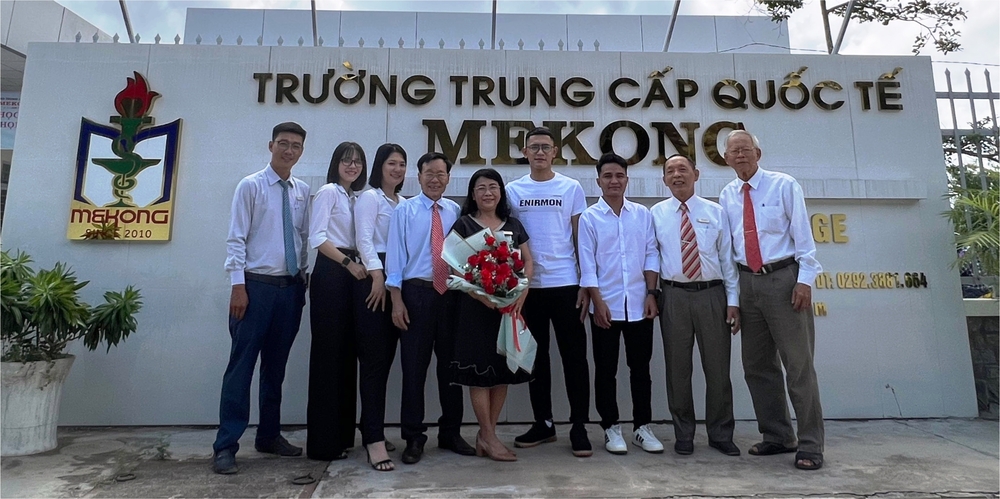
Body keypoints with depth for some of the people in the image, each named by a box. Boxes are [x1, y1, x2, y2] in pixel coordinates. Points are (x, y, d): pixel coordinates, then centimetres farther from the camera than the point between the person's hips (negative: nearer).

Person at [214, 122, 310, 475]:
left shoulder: (303, 191, 10)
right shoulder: (251, 186, -3)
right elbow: (236, 239, -6)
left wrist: (303, 280, 9)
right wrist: (238, 286, -13)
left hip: (291, 287, 5)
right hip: (257, 285, -4)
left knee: (276, 366, 13)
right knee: (242, 365, -2)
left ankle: (269, 435, 26)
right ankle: (226, 445, 8)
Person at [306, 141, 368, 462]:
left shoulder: (357, 197, 19)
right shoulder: (328, 192, -3)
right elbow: (317, 237, -13)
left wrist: (358, 266, 5)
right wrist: (349, 263, -18)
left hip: (352, 275, 8)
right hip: (330, 274, -7)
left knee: (348, 353, 9)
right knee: (328, 354, -4)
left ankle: (343, 434, 18)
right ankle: (323, 442, 4)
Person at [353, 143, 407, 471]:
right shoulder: (369, 197, 1)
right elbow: (364, 239, -10)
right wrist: (377, 275, -19)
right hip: (374, 280, -7)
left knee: (387, 358, 8)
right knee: (374, 358, -9)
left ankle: (372, 431, 18)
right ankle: (375, 439, -6)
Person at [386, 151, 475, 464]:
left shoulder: (456, 212, 7)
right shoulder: (404, 210, 1)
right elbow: (395, 256, -3)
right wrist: (397, 300, -8)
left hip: (452, 292, 3)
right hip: (417, 292, -2)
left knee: (450, 364, 11)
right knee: (414, 365, 4)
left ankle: (450, 433, 26)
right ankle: (413, 438, 18)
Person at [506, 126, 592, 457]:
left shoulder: (571, 188, 3)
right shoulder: (513, 191, 6)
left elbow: (580, 238, 2)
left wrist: (586, 285, -4)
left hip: (565, 284, -2)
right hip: (527, 286, 2)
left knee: (574, 356, 2)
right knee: (536, 357, 11)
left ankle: (579, 427, 14)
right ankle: (542, 423, 25)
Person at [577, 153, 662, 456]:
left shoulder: (642, 214, 6)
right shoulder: (590, 217, -1)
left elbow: (651, 255, 6)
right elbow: (587, 264, -4)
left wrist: (651, 294, -1)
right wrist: (598, 302, -9)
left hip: (639, 304, 2)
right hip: (606, 305, -2)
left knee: (640, 368, 10)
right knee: (606, 370, 7)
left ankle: (642, 427, 23)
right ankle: (611, 428, 20)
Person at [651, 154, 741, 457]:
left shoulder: (715, 212, 8)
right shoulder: (656, 214, 7)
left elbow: (727, 258, 6)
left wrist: (733, 301, 0)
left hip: (712, 295, 1)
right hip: (674, 296, 0)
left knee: (717, 366, 6)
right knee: (677, 367, 6)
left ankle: (721, 435, 22)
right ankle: (683, 435, 21)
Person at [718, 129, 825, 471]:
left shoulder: (784, 185, -1)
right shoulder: (727, 196, 10)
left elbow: (802, 234, -5)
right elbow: (728, 244, 11)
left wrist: (805, 279, -13)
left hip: (783, 278, -5)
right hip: (747, 282, 5)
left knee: (798, 363, -1)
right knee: (757, 365, 10)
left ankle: (810, 445, 9)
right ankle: (777, 436, 25)